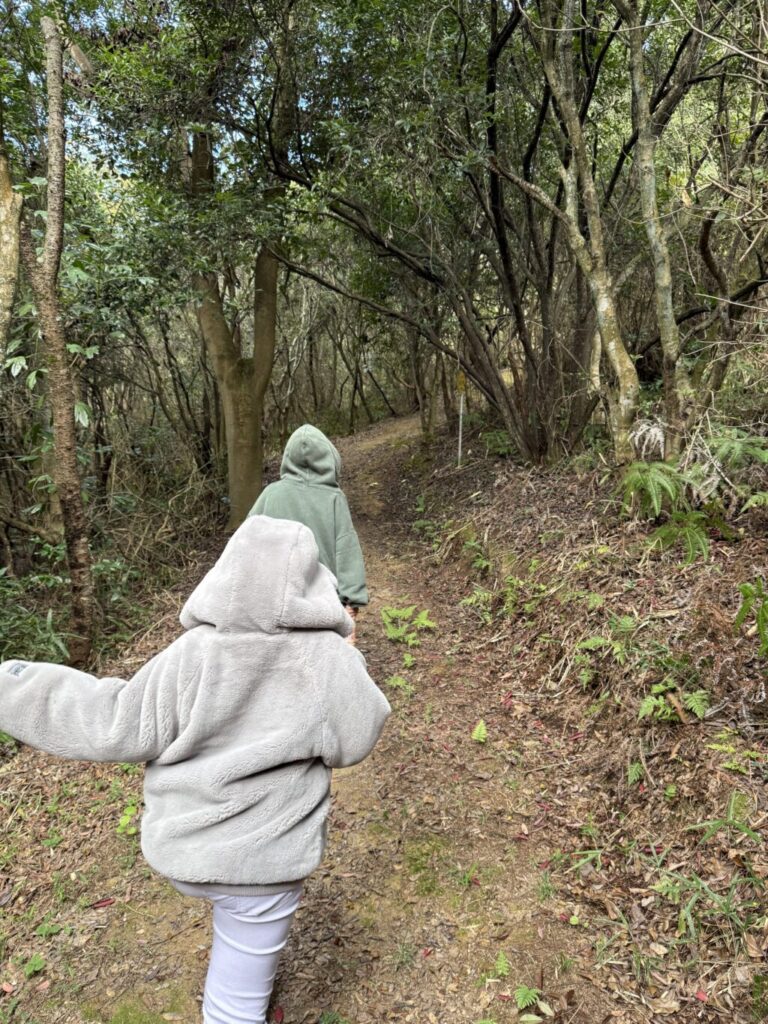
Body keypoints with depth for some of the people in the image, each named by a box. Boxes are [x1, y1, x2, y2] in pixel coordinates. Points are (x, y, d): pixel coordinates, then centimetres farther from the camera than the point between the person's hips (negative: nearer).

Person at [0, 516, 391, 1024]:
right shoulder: (330, 660, -19)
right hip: (261, 854, -2)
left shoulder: (192, 653, -18)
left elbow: (123, 726, -10)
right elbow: (354, 740, -7)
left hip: (183, 846, 3)